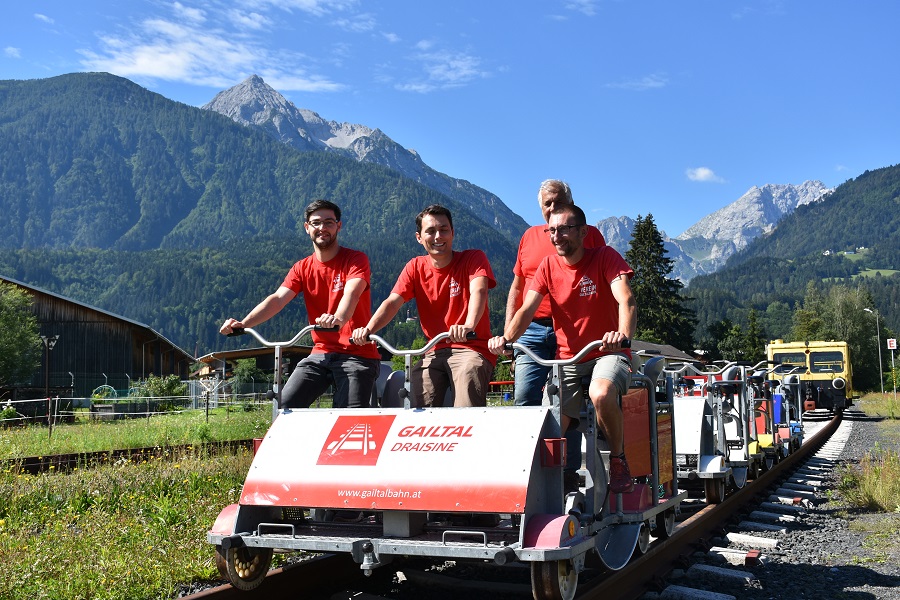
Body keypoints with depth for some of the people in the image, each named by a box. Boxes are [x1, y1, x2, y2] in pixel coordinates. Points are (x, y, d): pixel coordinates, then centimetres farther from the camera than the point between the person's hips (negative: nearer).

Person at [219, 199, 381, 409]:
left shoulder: (356, 259, -4)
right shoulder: (302, 268, 9)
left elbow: (352, 292, -24)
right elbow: (278, 299, -5)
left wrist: (339, 318, -46)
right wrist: (243, 323, -22)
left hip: (358, 355, -4)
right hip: (321, 354, 4)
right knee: (286, 404, -12)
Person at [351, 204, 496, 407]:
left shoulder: (473, 259, -2)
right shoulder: (415, 267, 8)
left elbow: (478, 292, -20)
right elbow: (392, 302, -5)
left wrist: (468, 326, -41)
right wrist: (368, 329, -24)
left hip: (473, 348, -3)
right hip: (436, 352, 3)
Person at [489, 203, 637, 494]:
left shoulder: (605, 257, -7)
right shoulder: (548, 266, 3)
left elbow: (626, 300, -23)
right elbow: (527, 309, -9)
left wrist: (624, 334, -44)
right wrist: (506, 338, -29)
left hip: (607, 353, -3)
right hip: (566, 358, 3)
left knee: (601, 394, -36)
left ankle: (618, 460, -11)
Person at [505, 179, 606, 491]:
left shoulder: (590, 235, 9)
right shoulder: (530, 237, 17)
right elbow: (517, 287, 21)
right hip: (533, 329, 3)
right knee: (524, 400, -6)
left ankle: (568, 474, 6)